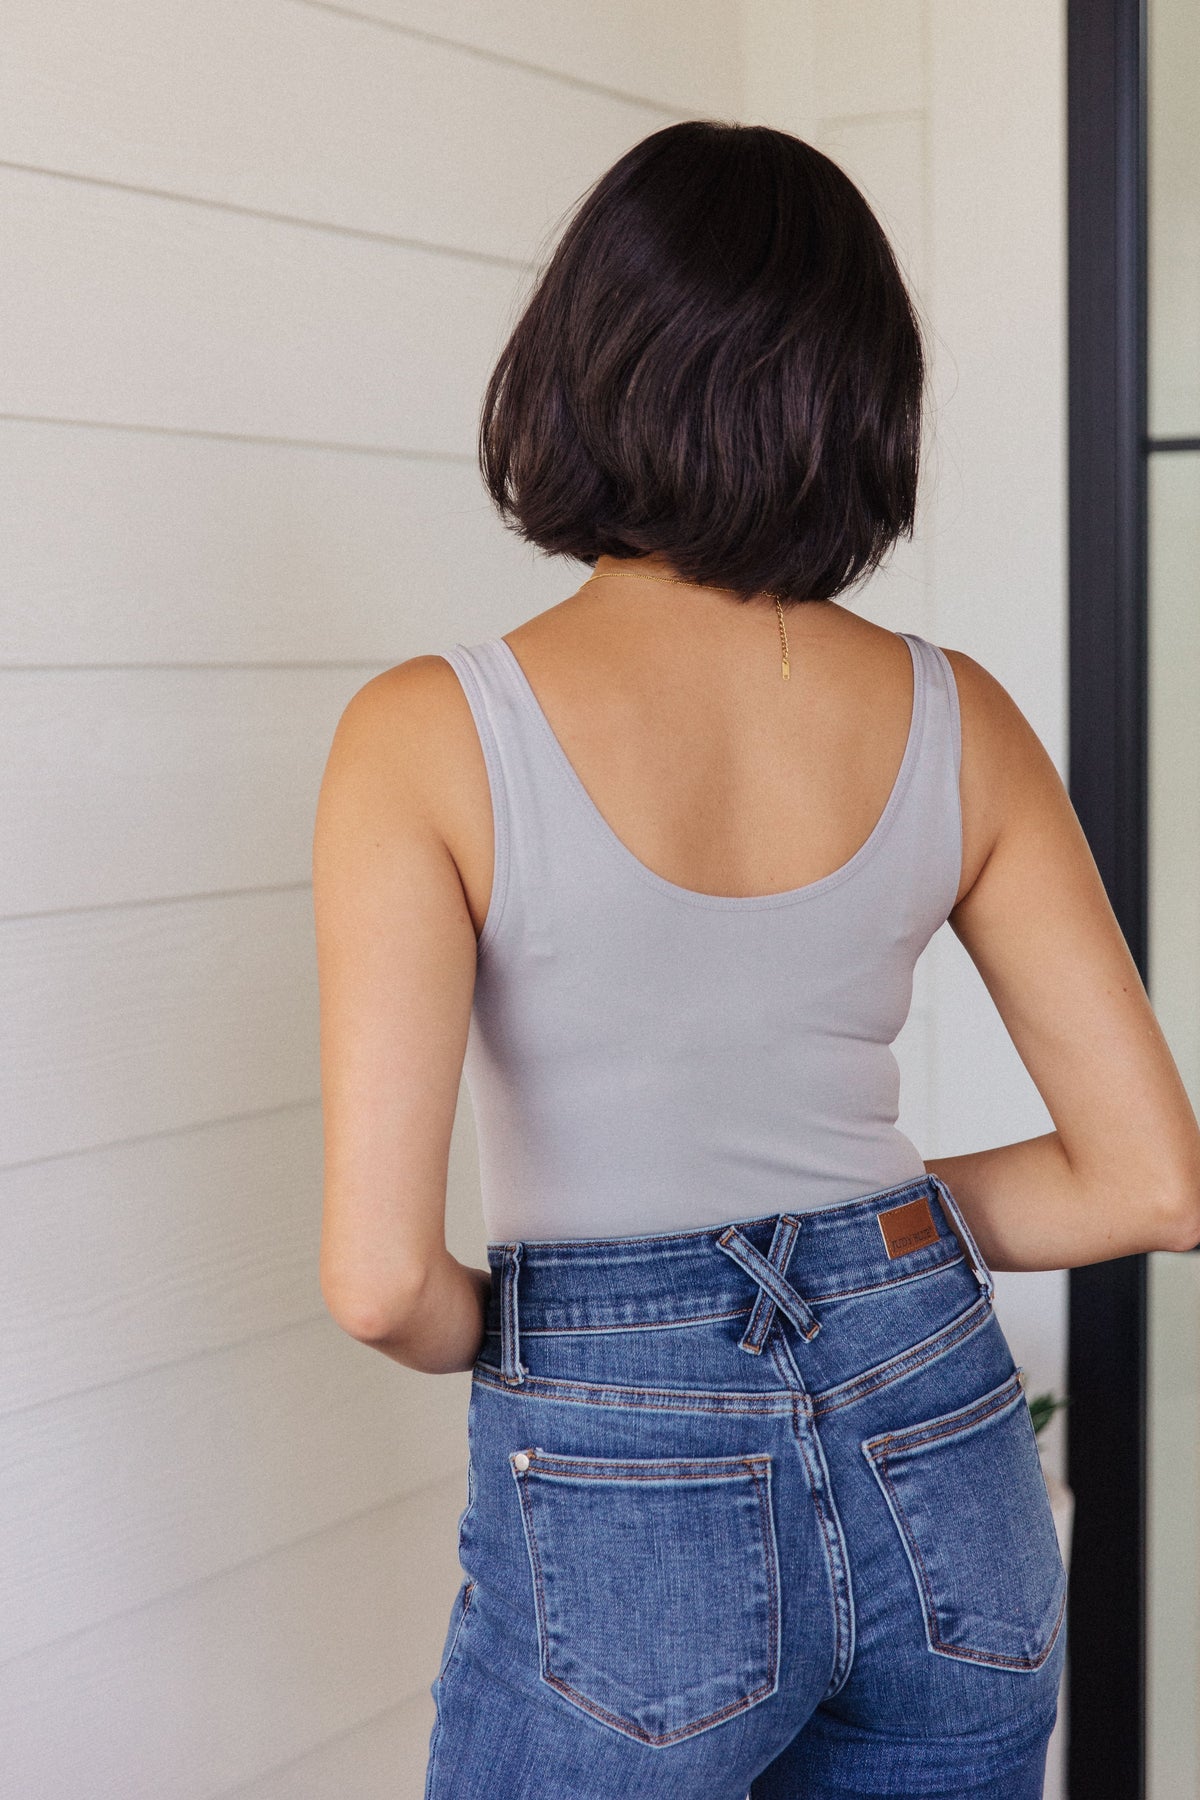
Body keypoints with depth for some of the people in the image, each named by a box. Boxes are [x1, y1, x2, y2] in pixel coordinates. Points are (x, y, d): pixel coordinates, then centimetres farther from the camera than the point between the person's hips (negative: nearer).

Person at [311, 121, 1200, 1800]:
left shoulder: (432, 735, -15)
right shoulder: (953, 718, -5)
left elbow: (379, 1272, -21)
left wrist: (482, 1329, 2)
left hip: (624, 1497, -3)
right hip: (940, 1461, 4)